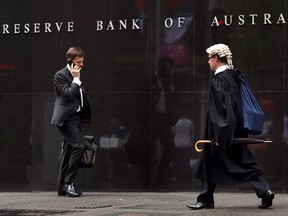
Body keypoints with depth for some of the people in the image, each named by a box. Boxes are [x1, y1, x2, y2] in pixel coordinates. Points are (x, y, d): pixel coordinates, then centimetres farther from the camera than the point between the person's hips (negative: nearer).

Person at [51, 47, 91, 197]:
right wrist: (76, 79, -12)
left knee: (68, 151, 8)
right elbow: (68, 94, -19)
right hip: (66, 117, -9)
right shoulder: (60, 75, -7)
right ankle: (69, 182, -17)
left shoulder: (75, 76, 21)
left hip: (75, 117, 9)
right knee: (79, 146, -21)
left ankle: (62, 187, 11)